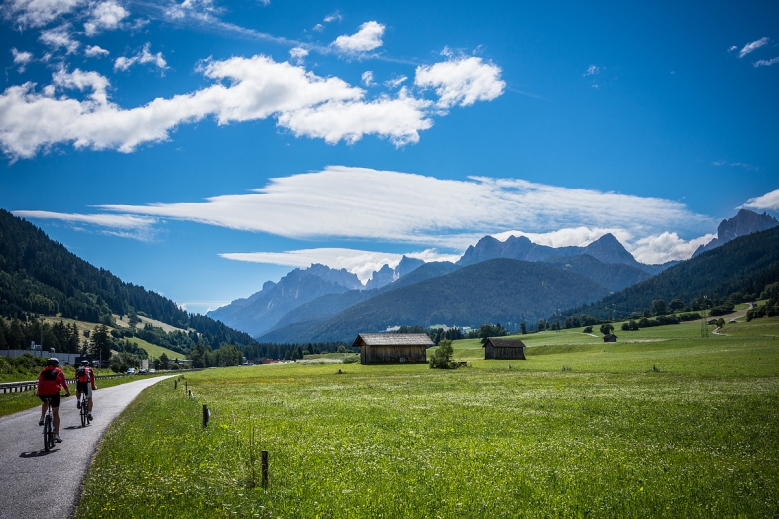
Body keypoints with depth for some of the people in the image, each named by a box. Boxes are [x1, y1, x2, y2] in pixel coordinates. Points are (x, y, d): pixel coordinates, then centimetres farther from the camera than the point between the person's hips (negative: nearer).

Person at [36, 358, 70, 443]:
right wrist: (67, 392, 22)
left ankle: (42, 418, 18)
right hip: (54, 393, -2)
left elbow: (39, 383, 15)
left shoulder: (43, 371, 19)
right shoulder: (59, 371, 13)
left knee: (46, 403, 39)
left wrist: (38, 392, 29)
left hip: (43, 393, 2)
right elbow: (64, 383, 9)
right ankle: (56, 435, 3)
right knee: (56, 413, 8)